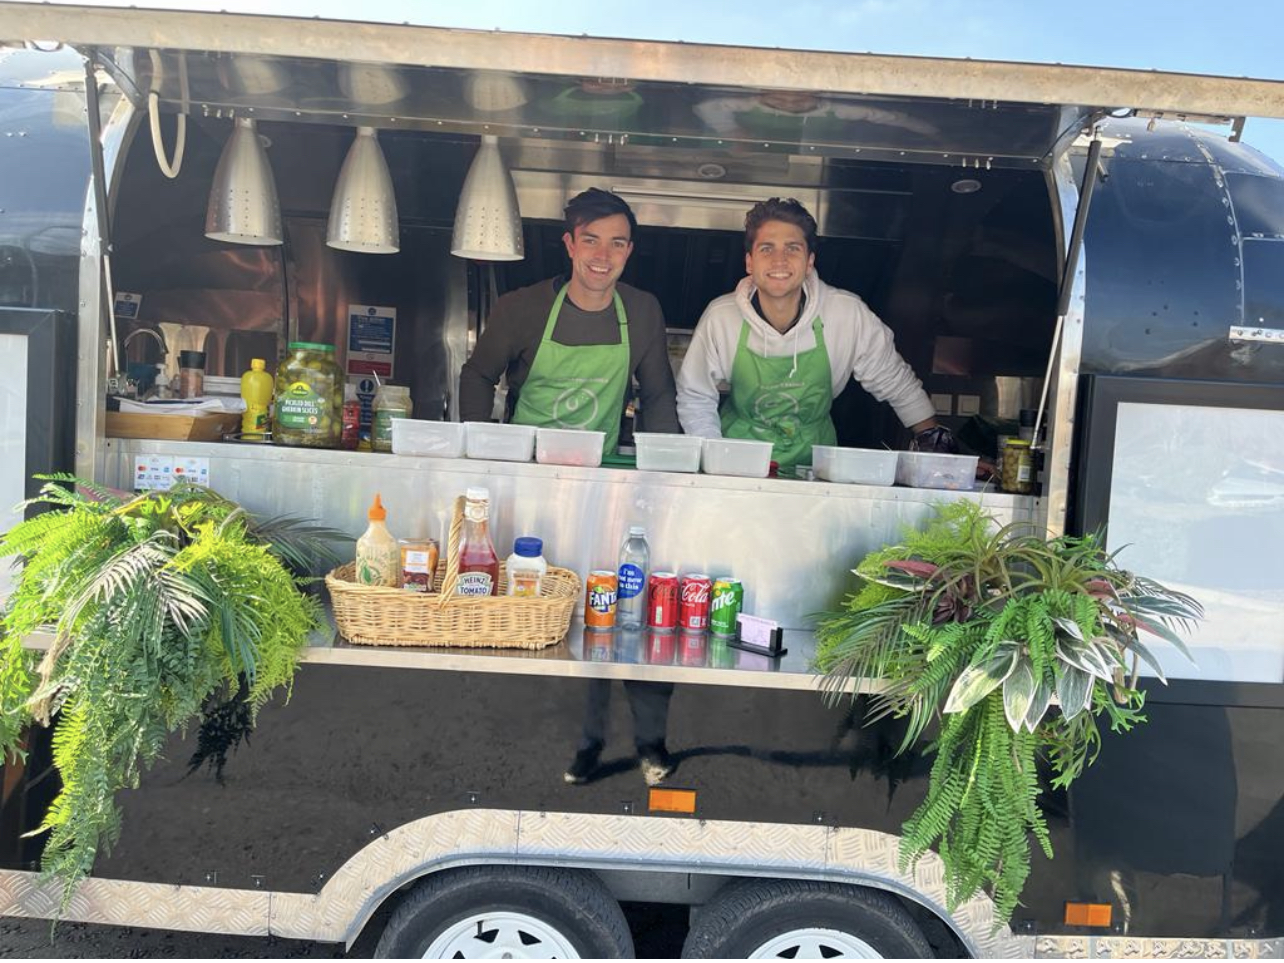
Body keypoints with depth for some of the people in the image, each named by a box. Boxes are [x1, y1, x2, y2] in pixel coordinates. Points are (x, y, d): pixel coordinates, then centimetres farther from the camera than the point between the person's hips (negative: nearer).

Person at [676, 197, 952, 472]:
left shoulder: (849, 314, -13)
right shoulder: (720, 317, -13)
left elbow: (897, 384, 2)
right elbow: (694, 399, -2)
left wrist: (932, 442, 0)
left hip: (813, 457, 1)